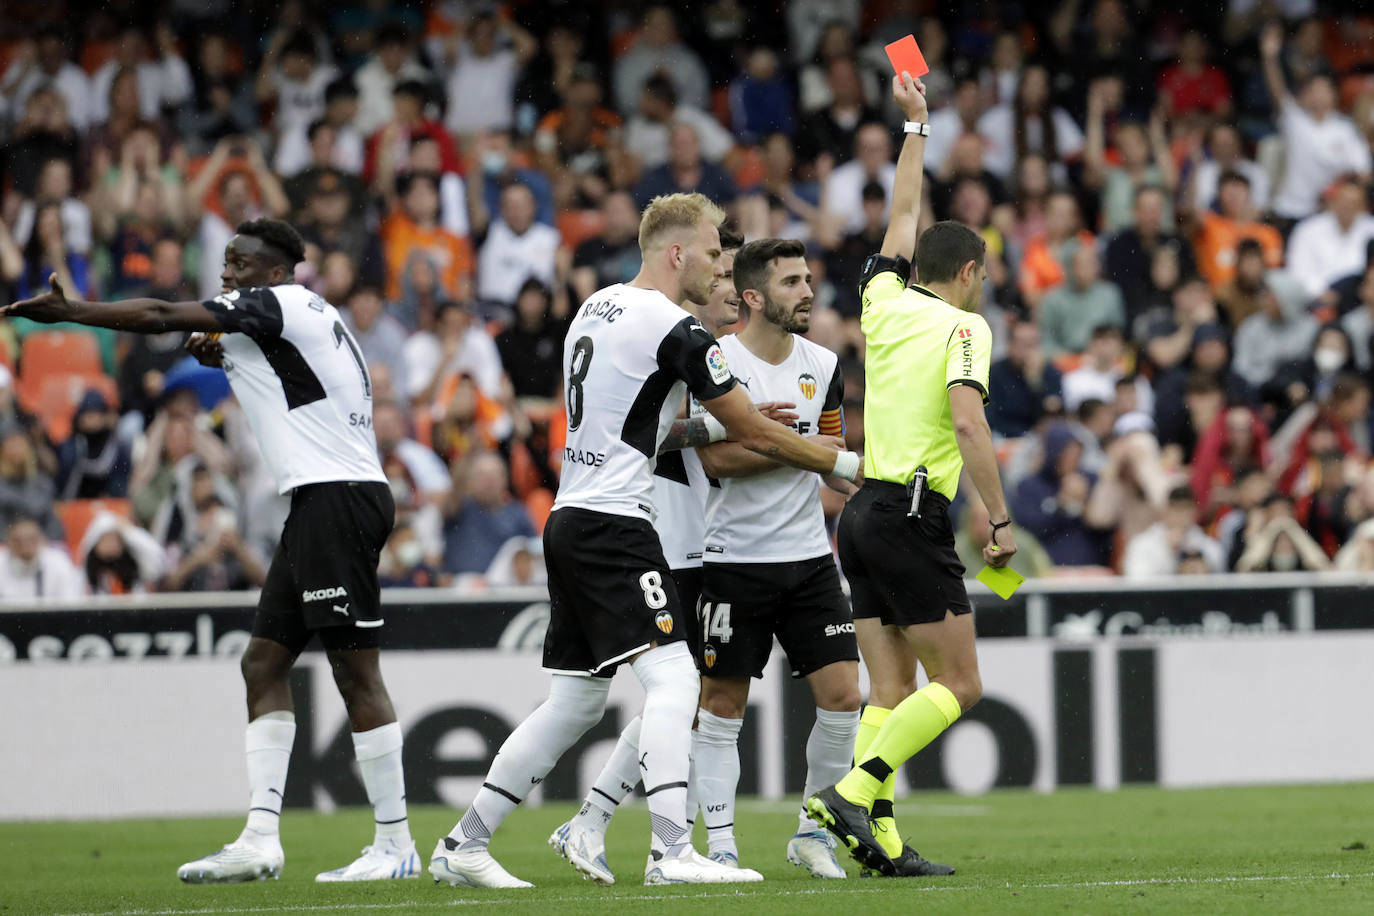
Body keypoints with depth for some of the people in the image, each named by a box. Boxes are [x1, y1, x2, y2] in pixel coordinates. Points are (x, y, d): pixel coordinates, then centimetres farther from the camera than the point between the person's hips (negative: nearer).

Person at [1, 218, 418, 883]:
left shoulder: (276, 303, -6)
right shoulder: (311, 319, 21)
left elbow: (161, 317, -9)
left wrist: (65, 310, -2)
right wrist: (225, 360, 17)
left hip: (337, 497, -10)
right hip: (320, 503, 10)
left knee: (355, 668, -9)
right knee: (263, 662, 7)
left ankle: (395, 845, -8)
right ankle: (260, 840, 2)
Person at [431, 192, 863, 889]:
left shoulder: (595, 309, 16)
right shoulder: (673, 329, -12)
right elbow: (752, 433, -7)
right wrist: (844, 464, 4)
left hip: (570, 519, 9)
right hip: (613, 525, -9)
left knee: (575, 701, 14)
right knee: (671, 677, -14)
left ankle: (462, 847, 17)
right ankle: (671, 852, -25)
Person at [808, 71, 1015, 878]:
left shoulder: (887, 305, 11)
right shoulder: (965, 328, -7)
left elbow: (903, 215, 27)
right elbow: (967, 421, -20)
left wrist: (917, 125, 36)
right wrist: (1000, 520, -17)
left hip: (864, 513, 7)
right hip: (913, 517, -7)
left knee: (893, 691, 6)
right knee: (959, 684, -2)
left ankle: (880, 837, -3)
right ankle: (853, 792, -14)